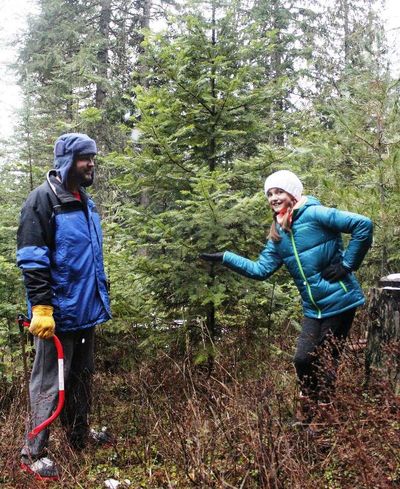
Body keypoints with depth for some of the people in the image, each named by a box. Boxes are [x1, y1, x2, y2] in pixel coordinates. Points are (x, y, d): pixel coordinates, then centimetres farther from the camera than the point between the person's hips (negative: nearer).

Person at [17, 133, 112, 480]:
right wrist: (41, 308, -22)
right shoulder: (43, 200, -12)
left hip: (86, 309, 8)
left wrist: (101, 296, 20)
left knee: (82, 378, 19)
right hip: (59, 312, -8)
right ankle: (33, 454, 15)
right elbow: (32, 260, -18)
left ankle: (79, 436, 36)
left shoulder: (86, 202, 13)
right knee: (49, 383, 2)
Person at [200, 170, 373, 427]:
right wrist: (225, 257, 4)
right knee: (303, 360, 5)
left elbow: (363, 225, -19)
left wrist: (347, 264, -16)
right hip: (314, 309, 7)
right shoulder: (278, 234, 10)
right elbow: (260, 270, 9)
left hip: (339, 301, -7)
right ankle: (310, 419, 26)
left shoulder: (314, 214, -13)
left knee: (325, 362, 2)